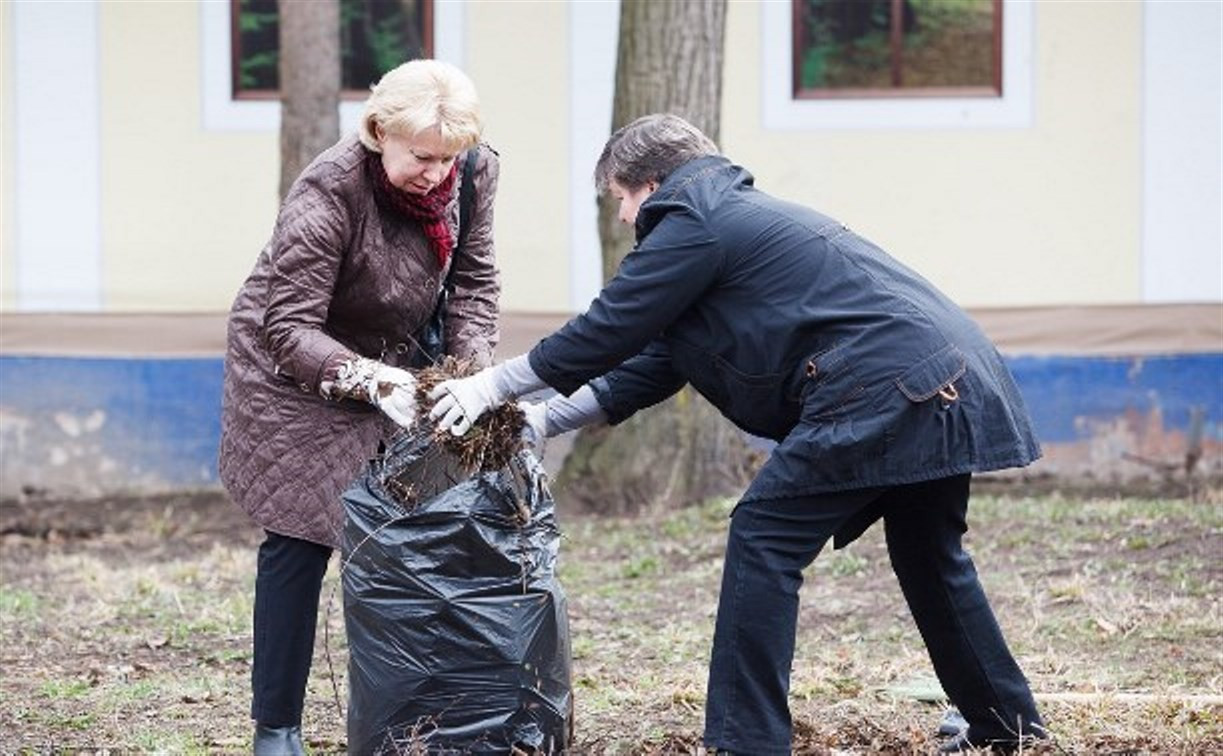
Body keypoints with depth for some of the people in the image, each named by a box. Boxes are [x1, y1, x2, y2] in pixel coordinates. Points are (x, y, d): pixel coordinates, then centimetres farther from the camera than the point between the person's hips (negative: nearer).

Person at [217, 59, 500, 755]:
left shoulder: (472, 174, -15)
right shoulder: (328, 191, -31)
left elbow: (474, 282, -3)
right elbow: (288, 328, -30)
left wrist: (470, 373, -18)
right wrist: (368, 380, -42)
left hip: (395, 361, 5)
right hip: (297, 373, -5)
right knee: (300, 541, -6)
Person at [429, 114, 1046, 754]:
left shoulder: (693, 226, -3)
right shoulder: (738, 216, 27)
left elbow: (607, 331, -4)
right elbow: (655, 361, 27)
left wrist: (494, 385, 5)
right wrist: (545, 420, 25)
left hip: (881, 387, -10)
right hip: (952, 381, 10)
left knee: (764, 539, -6)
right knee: (928, 558, 22)